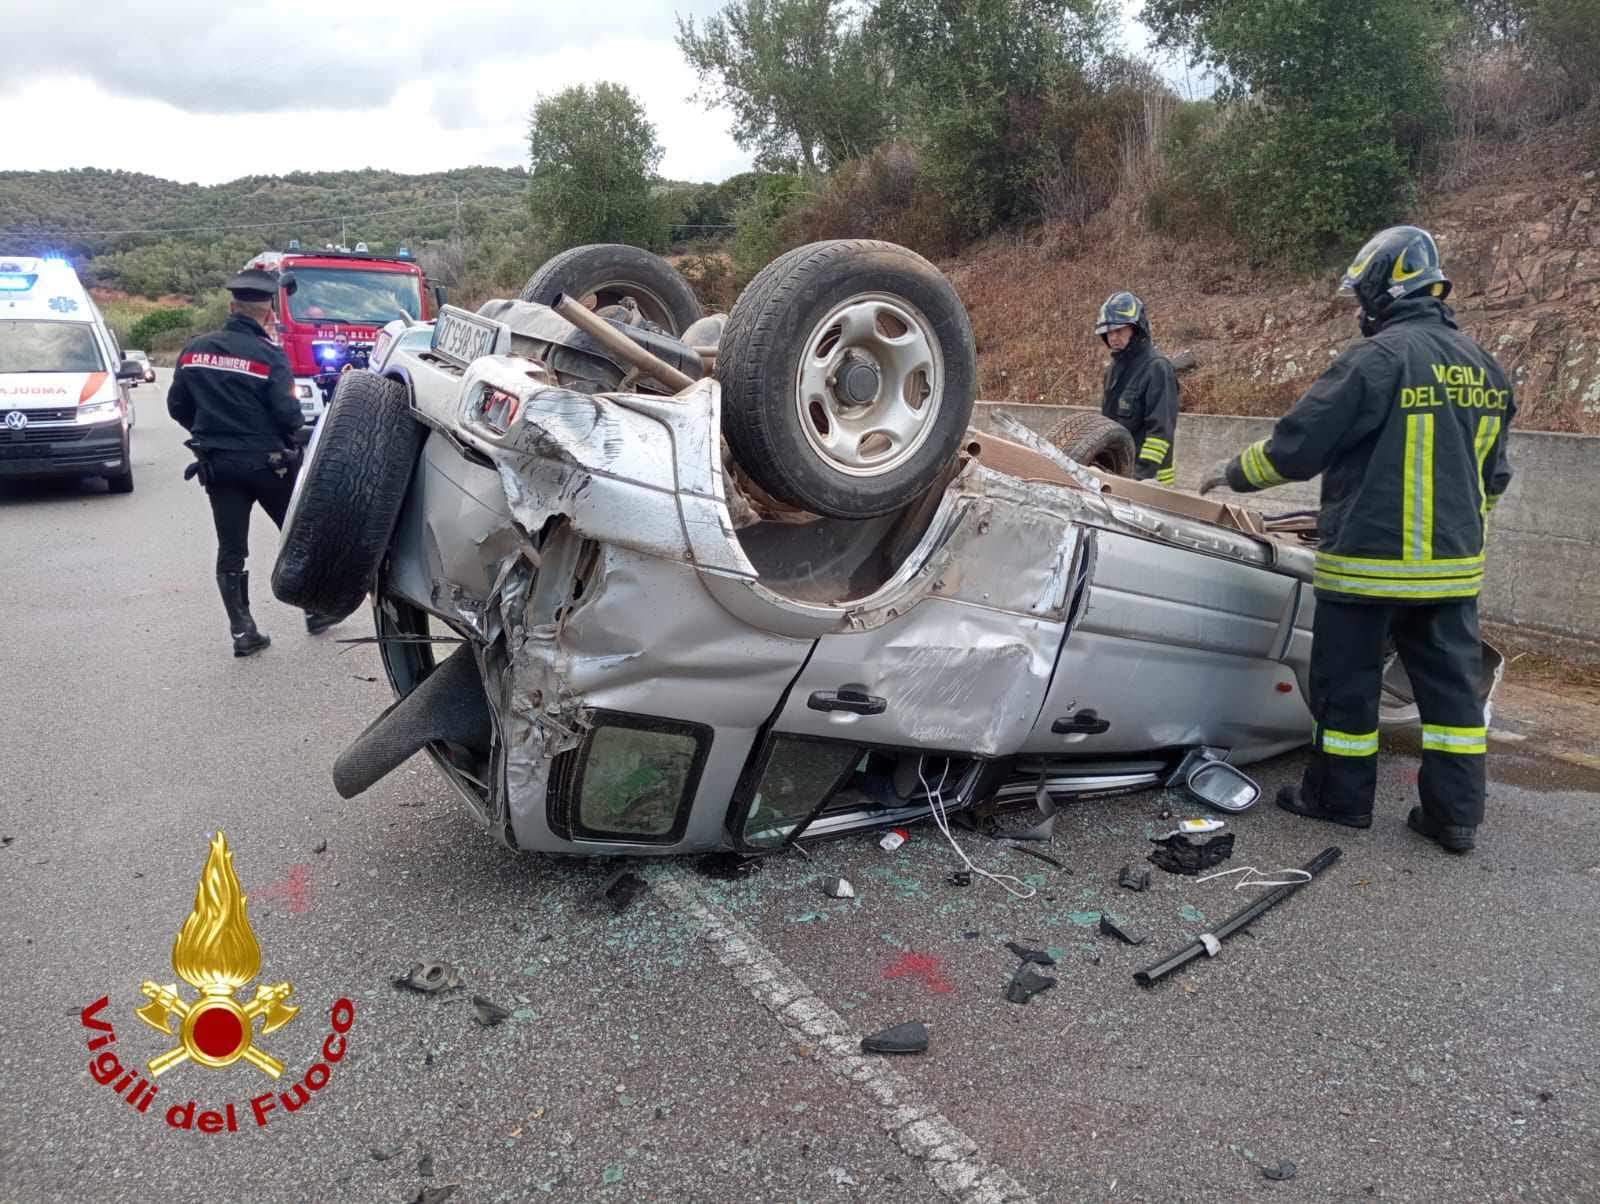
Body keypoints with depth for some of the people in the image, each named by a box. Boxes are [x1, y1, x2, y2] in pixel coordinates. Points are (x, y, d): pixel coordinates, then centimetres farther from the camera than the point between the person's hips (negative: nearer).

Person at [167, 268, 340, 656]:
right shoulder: (269, 355, -13)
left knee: (231, 549, 8)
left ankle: (242, 631, 8)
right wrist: (295, 422, 5)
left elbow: (177, 406, 8)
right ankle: (317, 610, 24)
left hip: (217, 465, 3)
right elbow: (288, 414, -17)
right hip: (268, 461, -3)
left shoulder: (194, 350, 2)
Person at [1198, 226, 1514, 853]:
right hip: (1454, 564, 8)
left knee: (1347, 680, 6)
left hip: (1370, 559, -7)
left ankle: (1340, 797, 19)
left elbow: (1297, 446, -13)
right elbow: (1493, 474, 18)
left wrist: (1234, 472, 3)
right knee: (1451, 682, 12)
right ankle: (1456, 813, 18)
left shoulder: (1376, 359, -14)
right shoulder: (1482, 365, 11)